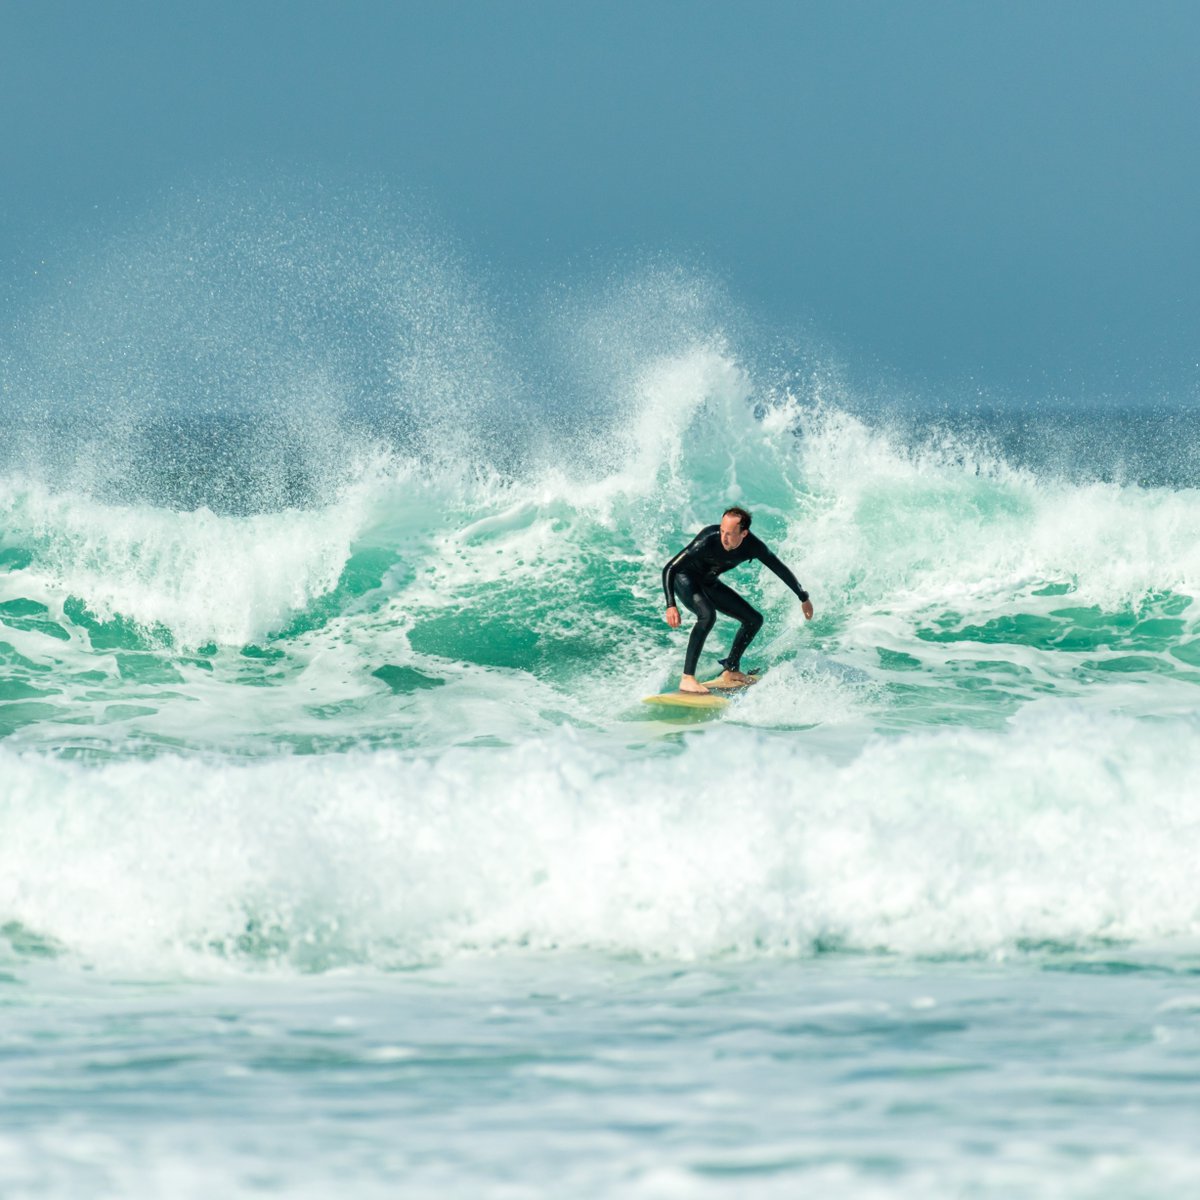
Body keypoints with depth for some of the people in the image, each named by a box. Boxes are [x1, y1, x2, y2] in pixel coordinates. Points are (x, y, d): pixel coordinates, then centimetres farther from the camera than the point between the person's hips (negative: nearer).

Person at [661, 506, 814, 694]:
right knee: (707, 615, -34)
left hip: (708, 583, 6)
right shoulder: (708, 541, -37)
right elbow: (669, 569, -35)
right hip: (684, 578, -6)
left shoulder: (752, 546, -22)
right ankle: (687, 678, -34)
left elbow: (781, 570, -4)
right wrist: (671, 606, -46)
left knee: (754, 620, 5)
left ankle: (731, 671, 16)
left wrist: (803, 598, 6)